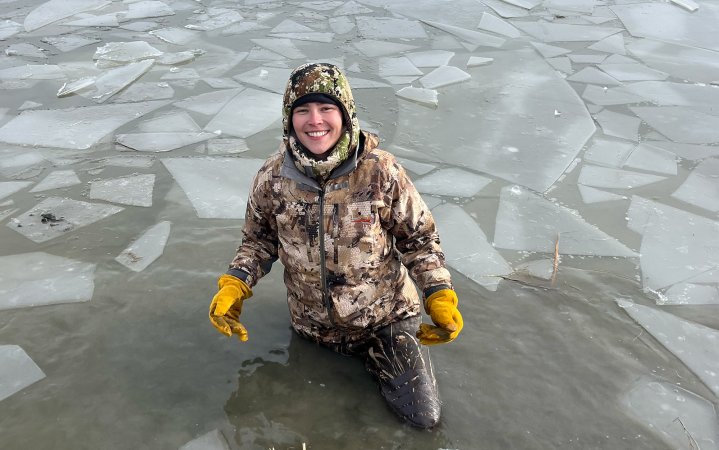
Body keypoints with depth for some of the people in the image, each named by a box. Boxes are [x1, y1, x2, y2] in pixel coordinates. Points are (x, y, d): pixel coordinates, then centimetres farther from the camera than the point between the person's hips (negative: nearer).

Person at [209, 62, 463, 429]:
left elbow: (419, 238, -9)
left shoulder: (381, 171, -21)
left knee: (423, 416, 4)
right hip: (312, 326, 3)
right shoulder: (272, 178, -14)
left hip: (386, 316, -2)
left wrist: (440, 295, -18)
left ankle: (374, 356, 29)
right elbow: (259, 240, 2)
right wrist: (235, 284, -13)